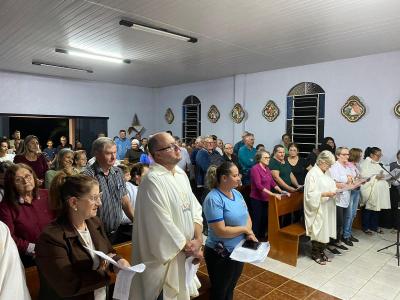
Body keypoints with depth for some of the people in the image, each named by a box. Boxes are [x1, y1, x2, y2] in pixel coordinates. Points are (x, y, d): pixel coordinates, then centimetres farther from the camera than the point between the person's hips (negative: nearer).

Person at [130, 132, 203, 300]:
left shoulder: (181, 174, 3)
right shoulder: (153, 179, -22)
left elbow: (195, 207, 3)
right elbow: (163, 223, -23)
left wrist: (198, 239, -9)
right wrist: (187, 247, -13)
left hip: (187, 251, 7)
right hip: (168, 253, -7)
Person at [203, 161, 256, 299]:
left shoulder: (236, 193, 1)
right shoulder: (214, 199, -25)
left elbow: (247, 216, 5)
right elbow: (221, 231, -27)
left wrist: (249, 233, -15)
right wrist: (245, 229, -16)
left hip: (239, 251, 7)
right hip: (221, 255, -7)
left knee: (231, 288, 26)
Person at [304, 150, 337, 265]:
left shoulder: (325, 173, 10)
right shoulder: (312, 174, -15)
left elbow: (326, 187, 17)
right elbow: (310, 194, -18)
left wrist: (334, 191, -3)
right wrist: (325, 194, -24)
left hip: (327, 208, 8)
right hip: (317, 209, -8)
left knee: (326, 230, 13)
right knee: (318, 231, 2)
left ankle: (321, 251, 29)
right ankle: (315, 253, 20)